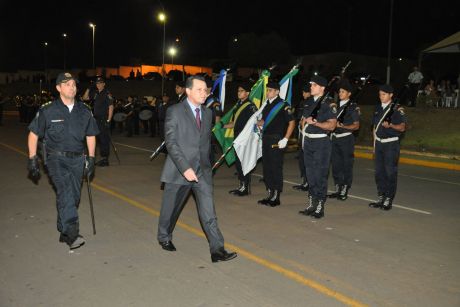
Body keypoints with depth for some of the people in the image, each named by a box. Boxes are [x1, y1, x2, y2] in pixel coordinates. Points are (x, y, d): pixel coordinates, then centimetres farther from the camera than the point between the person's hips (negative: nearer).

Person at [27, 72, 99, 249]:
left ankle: (64, 231, 24)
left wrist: (91, 159, 9)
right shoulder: (48, 110, -4)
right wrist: (32, 159, -2)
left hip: (77, 159, 4)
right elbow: (34, 134, 2)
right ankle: (72, 234, -27)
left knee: (73, 197, 6)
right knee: (65, 191, -24)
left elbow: (90, 135, 15)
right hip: (56, 158, -4)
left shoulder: (84, 111, 6)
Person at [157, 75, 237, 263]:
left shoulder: (207, 113, 10)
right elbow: (171, 143, -15)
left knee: (208, 212, -3)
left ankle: (217, 250, -3)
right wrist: (185, 168, -22)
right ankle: (164, 237, 38)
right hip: (179, 170, -4)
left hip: (202, 170, 4)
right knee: (171, 208, 13)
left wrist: (205, 164, 13)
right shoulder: (175, 111, -9)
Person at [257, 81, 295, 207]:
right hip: (266, 140, 8)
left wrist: (285, 139, -16)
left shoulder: (283, 105, -9)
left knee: (276, 168, -3)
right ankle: (270, 194, 22)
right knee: (267, 167, 11)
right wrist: (259, 123, 4)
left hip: (277, 141, -8)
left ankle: (276, 197, 6)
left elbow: (292, 122, -11)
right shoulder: (267, 104, 14)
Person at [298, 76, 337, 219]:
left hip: (321, 143, -7)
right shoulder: (309, 102, 13)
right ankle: (311, 204, 23)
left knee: (320, 175, -3)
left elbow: (331, 125, -16)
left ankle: (320, 207, 5)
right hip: (308, 142, 7)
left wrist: (315, 123, -23)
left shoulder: (328, 104, -9)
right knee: (310, 174, 12)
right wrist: (305, 122, 9)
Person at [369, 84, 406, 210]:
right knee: (379, 172, 8)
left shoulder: (397, 109, -6)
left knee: (390, 172, -5)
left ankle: (388, 200, 2)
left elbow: (402, 127, -9)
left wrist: (390, 125, -27)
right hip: (379, 143, 6)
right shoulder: (378, 108, 12)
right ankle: (380, 198, 16)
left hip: (391, 144, -6)